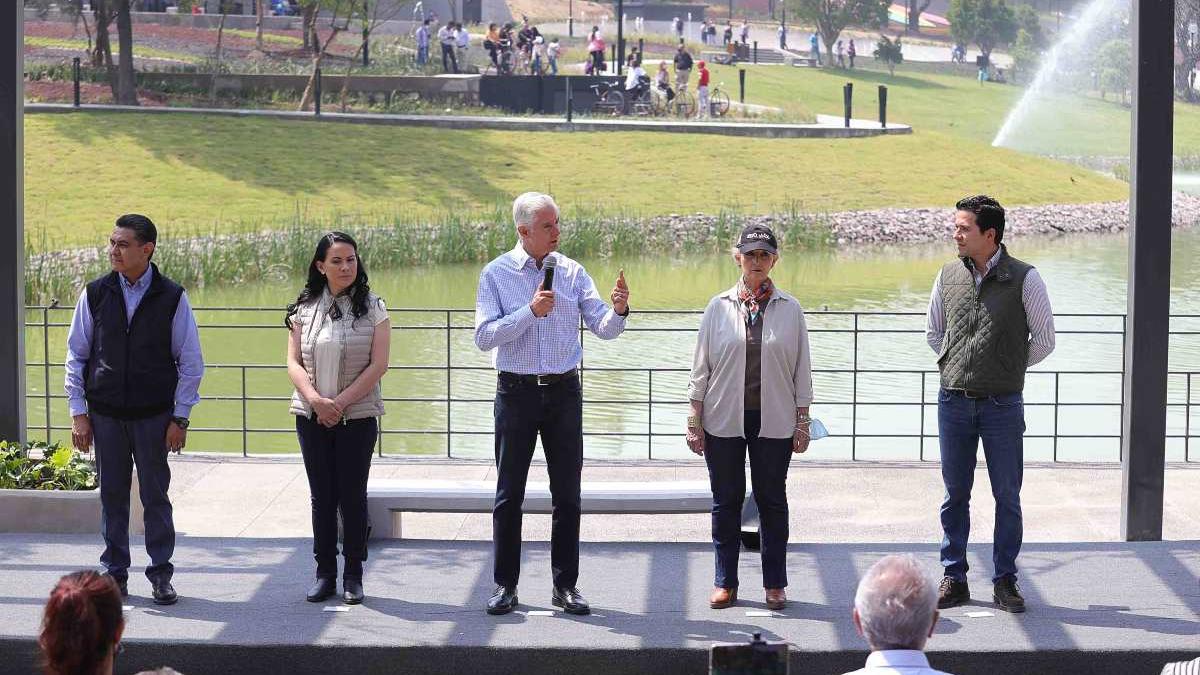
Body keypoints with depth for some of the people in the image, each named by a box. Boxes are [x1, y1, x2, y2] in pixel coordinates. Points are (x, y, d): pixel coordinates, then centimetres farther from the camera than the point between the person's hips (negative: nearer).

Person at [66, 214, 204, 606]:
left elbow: (191, 363, 2)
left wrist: (180, 418, -3)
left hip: (154, 414, -2)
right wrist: (78, 412, 1)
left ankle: (161, 575, 11)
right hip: (105, 413, 2)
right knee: (112, 494, 6)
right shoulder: (95, 294, 2)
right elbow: (76, 355, 7)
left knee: (155, 494, 2)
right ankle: (115, 574, 15)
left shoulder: (172, 298, -3)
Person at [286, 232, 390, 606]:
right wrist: (316, 399, -14)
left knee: (352, 495, 1)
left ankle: (353, 575, 9)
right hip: (312, 416, 2)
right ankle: (324, 573, 13)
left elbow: (378, 365, -6)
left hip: (357, 416, -2)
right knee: (322, 495, 6)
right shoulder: (304, 308, 6)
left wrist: (341, 402, -14)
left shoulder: (372, 307, -1)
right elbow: (294, 362, 3)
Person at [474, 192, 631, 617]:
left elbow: (604, 330, 2)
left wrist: (619, 311, -20)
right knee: (509, 494, 3)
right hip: (517, 391, -2)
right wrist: (529, 312, -19)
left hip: (564, 391, 2)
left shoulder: (572, 272, 5)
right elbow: (484, 336, -10)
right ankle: (505, 585, 10)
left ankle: (566, 585, 11)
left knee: (567, 493, 3)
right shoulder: (496, 274, -1)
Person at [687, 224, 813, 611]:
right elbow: (700, 368, 5)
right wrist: (695, 422, 1)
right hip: (723, 420, 0)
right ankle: (725, 582, 15)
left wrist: (802, 421, 2)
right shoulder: (719, 308, 3)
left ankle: (775, 583, 15)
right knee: (726, 502, 6)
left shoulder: (790, 309, 4)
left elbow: (802, 370, 6)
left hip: (773, 421, 0)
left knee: (772, 501, 5)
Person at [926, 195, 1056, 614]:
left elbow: (1044, 339, 2)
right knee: (955, 495, 8)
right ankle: (954, 579, 15)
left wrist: (1008, 369, 8)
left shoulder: (1024, 278, -6)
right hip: (954, 402, 3)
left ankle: (1004, 581, 11)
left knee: (1007, 497, 2)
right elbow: (933, 332, 18)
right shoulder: (949, 276, 4)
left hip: (1002, 406, -3)